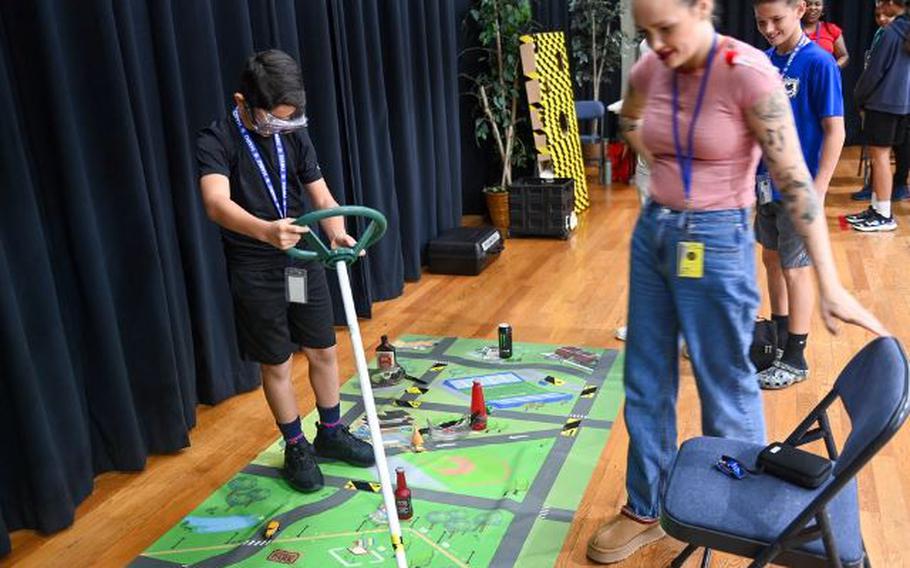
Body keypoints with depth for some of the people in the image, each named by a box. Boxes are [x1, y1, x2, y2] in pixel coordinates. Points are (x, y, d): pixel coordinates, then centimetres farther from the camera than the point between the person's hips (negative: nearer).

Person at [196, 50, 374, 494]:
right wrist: (266, 231, -52)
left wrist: (336, 233, -24)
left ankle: (331, 433, 35)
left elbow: (322, 196, -1)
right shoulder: (216, 141, -15)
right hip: (255, 271, -4)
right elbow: (217, 204, -33)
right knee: (276, 363, 8)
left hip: (303, 260, 5)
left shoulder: (294, 135, 1)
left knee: (323, 351, 14)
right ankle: (296, 448, 28)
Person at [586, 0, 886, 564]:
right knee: (646, 384, 14)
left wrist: (830, 284, -21)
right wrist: (670, 164, 7)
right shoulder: (649, 72, -1)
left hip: (716, 244, -6)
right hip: (652, 232, 6)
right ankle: (646, 511, 33)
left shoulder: (748, 73, -18)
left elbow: (795, 179, -19)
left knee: (726, 387, 10)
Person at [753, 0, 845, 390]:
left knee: (795, 269, 2)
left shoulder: (819, 64, -14)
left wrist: (818, 190, -20)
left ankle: (794, 359, 15)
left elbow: (835, 131, -14)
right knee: (771, 259, 17)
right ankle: (778, 336, 35)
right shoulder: (765, 61, 5)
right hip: (767, 182, 7)